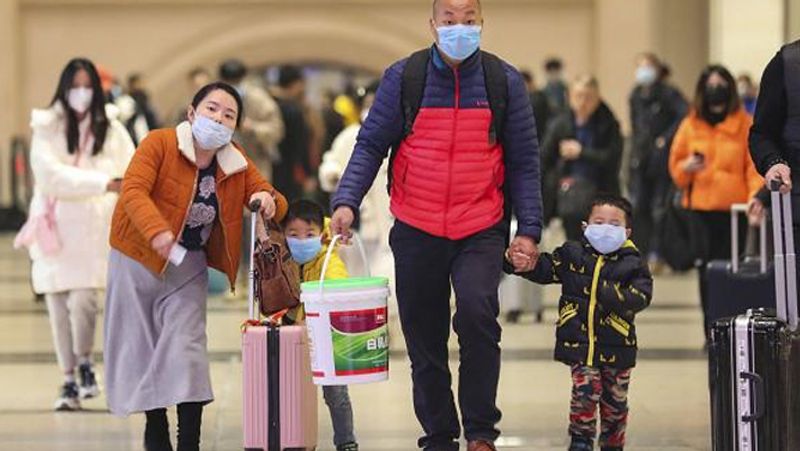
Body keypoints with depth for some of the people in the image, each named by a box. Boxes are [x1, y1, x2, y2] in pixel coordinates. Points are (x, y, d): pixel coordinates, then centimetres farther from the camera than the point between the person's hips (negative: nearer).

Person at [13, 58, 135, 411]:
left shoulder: (111, 130, 6)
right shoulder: (46, 129, 2)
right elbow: (51, 174, -11)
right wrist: (104, 183, -18)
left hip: (93, 229, 0)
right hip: (54, 227, 0)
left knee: (83, 300, -16)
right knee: (59, 305, 1)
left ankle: (84, 362, 9)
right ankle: (69, 380, 14)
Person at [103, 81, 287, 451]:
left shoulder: (237, 163, -1)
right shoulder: (159, 143, -15)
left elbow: (274, 205, 2)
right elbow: (134, 190, -27)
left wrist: (269, 201, -24)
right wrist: (157, 231, -45)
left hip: (188, 267, 2)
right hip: (138, 258, -2)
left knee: (186, 348, -9)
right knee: (140, 347, 7)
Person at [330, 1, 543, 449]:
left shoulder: (505, 82, 0)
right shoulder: (403, 77, -1)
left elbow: (524, 162, 4)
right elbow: (371, 144, 1)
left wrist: (529, 228, -2)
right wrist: (347, 200, -14)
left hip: (481, 231, -2)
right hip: (417, 231, 2)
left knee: (477, 310, -25)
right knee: (425, 340, 8)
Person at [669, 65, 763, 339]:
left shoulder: (745, 124, 2)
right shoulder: (691, 125, 9)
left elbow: (754, 164, -3)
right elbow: (675, 165, 14)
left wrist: (756, 193, -20)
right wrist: (687, 167, -8)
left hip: (735, 208, -2)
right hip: (702, 207, 2)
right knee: (707, 270, 0)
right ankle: (712, 333, 6)